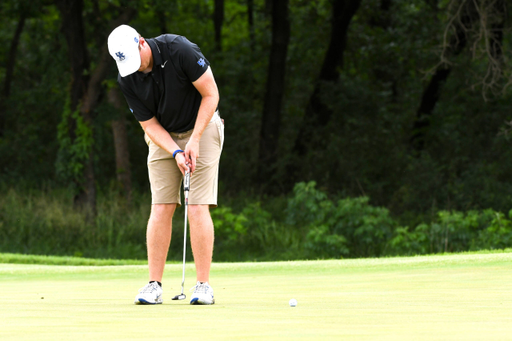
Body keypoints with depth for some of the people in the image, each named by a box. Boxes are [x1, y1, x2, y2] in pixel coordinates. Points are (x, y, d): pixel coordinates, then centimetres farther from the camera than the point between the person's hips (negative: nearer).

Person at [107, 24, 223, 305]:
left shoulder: (179, 50, -25)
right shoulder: (127, 81, -13)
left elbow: (211, 94, -18)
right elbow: (150, 124, -7)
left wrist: (194, 140, -21)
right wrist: (176, 153, -23)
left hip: (202, 127, -3)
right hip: (163, 137, 3)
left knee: (198, 207, -11)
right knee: (161, 209, -5)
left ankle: (203, 286, -9)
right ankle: (154, 286, -3)